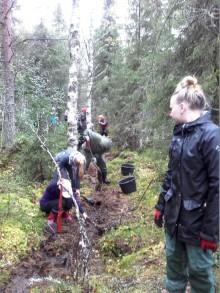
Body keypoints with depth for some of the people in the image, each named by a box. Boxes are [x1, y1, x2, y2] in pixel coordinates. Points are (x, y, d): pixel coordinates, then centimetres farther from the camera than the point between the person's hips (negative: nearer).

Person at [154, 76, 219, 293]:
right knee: (173, 261, 23)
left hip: (197, 221, -7)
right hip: (174, 216, 7)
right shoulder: (179, 134, 6)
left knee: (199, 270, 13)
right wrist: (160, 205, 14)